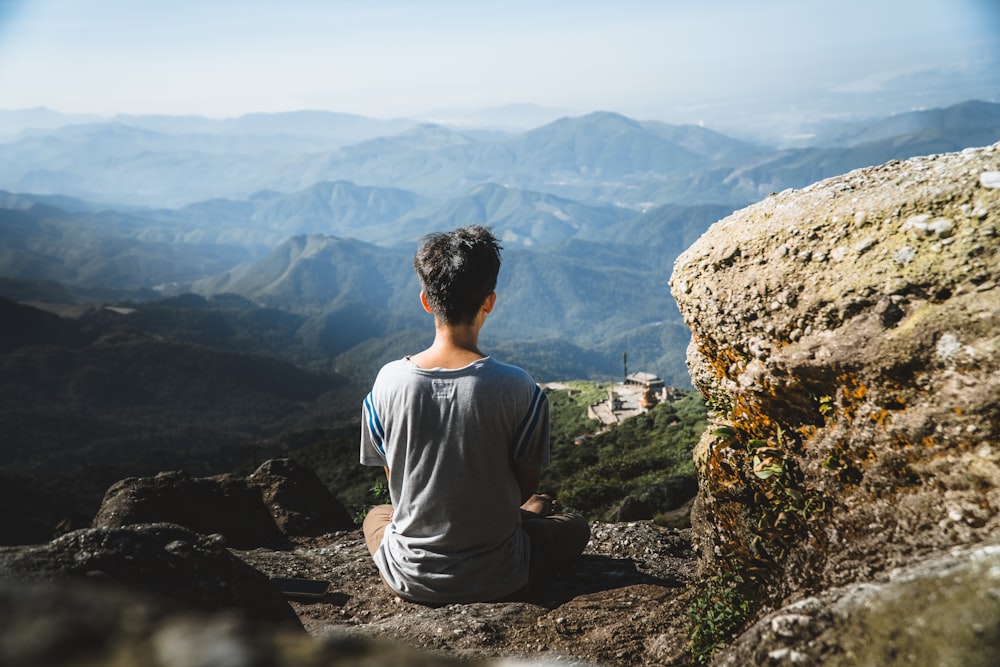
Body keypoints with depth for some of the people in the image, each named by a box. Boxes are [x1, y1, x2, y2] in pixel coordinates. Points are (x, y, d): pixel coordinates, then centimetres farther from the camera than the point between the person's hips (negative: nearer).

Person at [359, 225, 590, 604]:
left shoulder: (389, 381, -14)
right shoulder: (517, 389, -21)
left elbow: (395, 483, -1)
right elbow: (526, 487, -7)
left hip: (409, 580, 1)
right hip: (496, 581, 0)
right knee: (574, 526, 28)